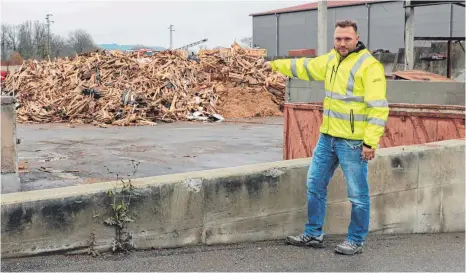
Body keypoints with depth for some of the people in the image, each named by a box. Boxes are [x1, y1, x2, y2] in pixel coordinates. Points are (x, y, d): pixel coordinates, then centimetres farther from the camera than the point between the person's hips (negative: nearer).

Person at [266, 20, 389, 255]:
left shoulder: (369, 66, -14)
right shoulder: (332, 59, 11)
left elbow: (378, 107, -19)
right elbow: (305, 67, 29)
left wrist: (371, 142, -23)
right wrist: (277, 65, 39)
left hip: (353, 142, -8)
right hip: (328, 137, 8)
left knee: (357, 195, 3)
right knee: (315, 184, 15)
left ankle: (356, 241, 18)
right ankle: (313, 234, 28)